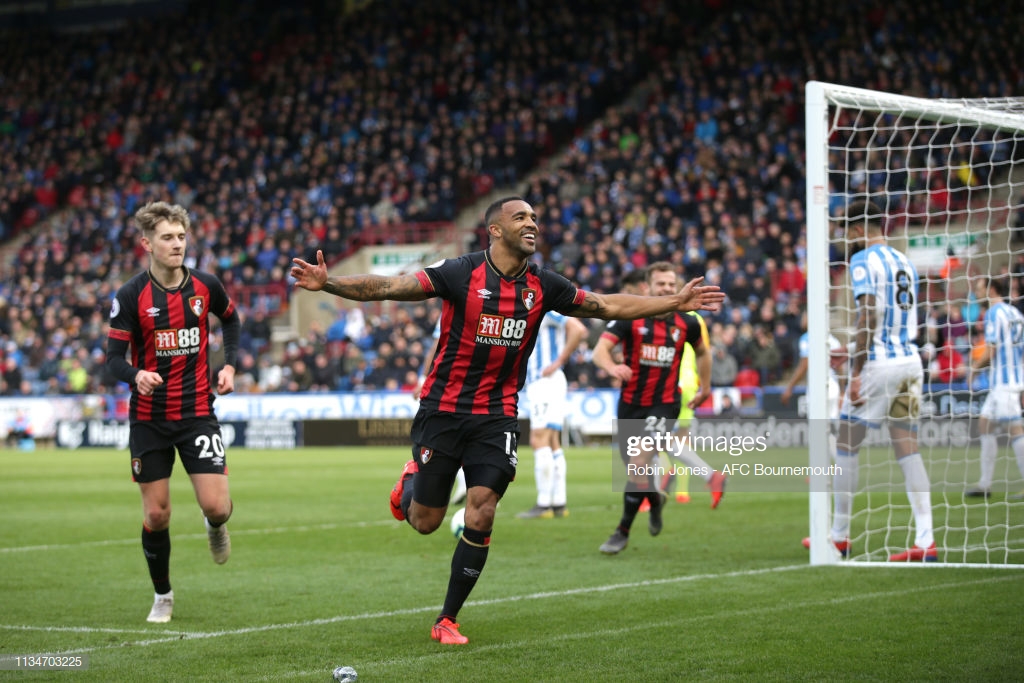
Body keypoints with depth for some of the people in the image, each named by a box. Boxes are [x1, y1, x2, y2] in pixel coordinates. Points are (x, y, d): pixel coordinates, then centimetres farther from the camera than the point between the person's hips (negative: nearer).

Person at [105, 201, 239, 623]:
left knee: (216, 506, -11)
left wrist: (230, 364, 6)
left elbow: (230, 319, 19)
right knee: (156, 515, 3)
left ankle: (216, 527, 28)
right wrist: (136, 375, -34)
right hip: (149, 418, -1)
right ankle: (162, 596, 25)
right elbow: (114, 357, -12)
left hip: (197, 411, 1)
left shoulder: (205, 287, -4)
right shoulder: (131, 296, -10)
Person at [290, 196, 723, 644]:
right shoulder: (462, 274, -13)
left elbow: (607, 306, 11)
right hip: (444, 409, -3)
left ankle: (447, 620, 6)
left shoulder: (542, 286, 0)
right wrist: (326, 284, -31)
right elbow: (389, 288, -18)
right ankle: (410, 483, 41)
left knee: (480, 516, -9)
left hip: (496, 417, 3)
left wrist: (675, 302, 10)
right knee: (425, 522, 3)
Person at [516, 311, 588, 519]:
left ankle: (544, 505, -13)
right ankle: (559, 504, 11)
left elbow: (578, 330, -23)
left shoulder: (546, 310, -11)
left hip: (547, 383, -10)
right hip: (536, 383, 10)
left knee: (540, 441, -13)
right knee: (552, 445, 9)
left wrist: (558, 362, -19)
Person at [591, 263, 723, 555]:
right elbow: (600, 350, -19)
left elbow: (702, 351, 20)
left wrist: (705, 387, 22)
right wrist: (612, 367, -40)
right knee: (632, 465, 12)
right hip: (630, 404, 1)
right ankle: (655, 499, 48)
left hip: (664, 404, -1)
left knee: (639, 463, -18)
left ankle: (622, 531, -5)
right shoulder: (629, 317, -9)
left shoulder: (686, 323, -2)